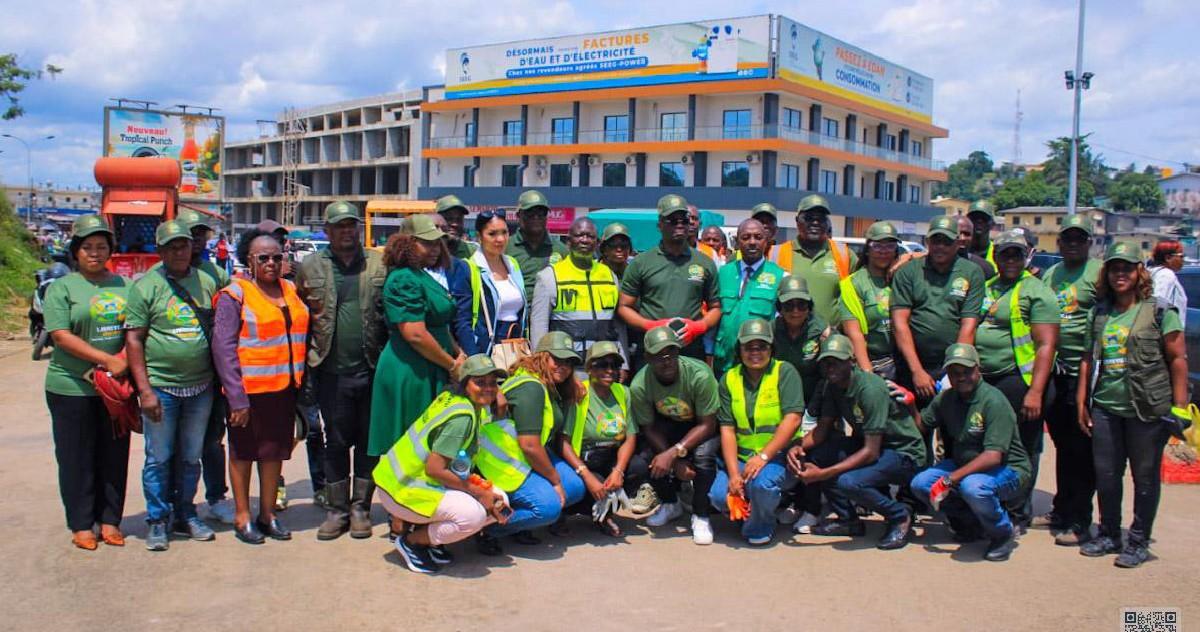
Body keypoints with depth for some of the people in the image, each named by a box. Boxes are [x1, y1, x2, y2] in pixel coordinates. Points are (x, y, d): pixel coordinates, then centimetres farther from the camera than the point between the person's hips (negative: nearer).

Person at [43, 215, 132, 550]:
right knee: (77, 458, 4)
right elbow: (61, 335, -11)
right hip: (72, 388, -3)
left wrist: (125, 361, -7)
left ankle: (110, 520, 19)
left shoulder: (124, 285, 10)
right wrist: (107, 360, -18)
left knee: (115, 456, 8)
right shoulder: (61, 288, -1)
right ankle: (81, 525, 15)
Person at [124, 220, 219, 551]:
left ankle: (185, 515, 27)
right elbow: (134, 339, -7)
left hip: (200, 387, 4)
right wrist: (144, 389, -13)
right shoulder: (146, 285, -4)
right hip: (161, 386, -4)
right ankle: (157, 522, 17)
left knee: (191, 458, 14)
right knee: (159, 459, 5)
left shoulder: (207, 282, 8)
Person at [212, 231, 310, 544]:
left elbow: (302, 335, 17)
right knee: (244, 452, 8)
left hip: (284, 388, 5)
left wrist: (301, 383, 6)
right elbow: (223, 347, -11)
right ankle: (242, 516, 19)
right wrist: (237, 398, -17)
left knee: (275, 451, 12)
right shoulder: (235, 294, -6)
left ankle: (267, 513, 24)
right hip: (248, 389, -5)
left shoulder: (291, 291, 10)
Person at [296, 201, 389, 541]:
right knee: (335, 443, 9)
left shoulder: (379, 263, 5)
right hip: (332, 371, 0)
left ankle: (360, 507, 21)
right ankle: (337, 510, 20)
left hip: (371, 369, 0)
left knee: (369, 441, 8)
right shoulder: (310, 267, 5)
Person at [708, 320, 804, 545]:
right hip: (741, 457, 4)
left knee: (762, 483, -33)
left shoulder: (785, 372, -5)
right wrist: (733, 473, -13)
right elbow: (727, 429, -2)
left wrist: (764, 456, -24)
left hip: (779, 455, -3)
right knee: (719, 496, -20)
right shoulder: (729, 379, 6)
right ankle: (749, 508, 15)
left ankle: (760, 526, 1)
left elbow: (793, 419, -16)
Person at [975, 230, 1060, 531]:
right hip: (984, 381, 7)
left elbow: (1046, 345, -13)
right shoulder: (987, 287, 16)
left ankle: (1018, 516, 15)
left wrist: (1035, 392, -20)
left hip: (1017, 381, -7)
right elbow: (971, 329, 23)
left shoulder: (1036, 291, -7)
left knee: (1020, 453, 2)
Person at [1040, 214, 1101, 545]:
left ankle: (1079, 522, 4)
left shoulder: (1100, 272, -4)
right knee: (1062, 445, 15)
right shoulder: (1051, 274, 16)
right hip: (1056, 370, 7)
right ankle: (1062, 510, 26)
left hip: (1086, 371, -6)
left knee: (1082, 450, -2)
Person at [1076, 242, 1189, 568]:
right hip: (1105, 408, 4)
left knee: (1145, 476, 5)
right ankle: (1109, 534, 24)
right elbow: (1088, 360, 14)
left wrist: (1179, 407, -8)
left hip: (1147, 409, -4)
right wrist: (1082, 403, 10)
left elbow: (1178, 359, -4)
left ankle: (1139, 541, 16)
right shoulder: (1098, 315, 11)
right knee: (1105, 474, 9)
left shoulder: (1160, 312, -2)